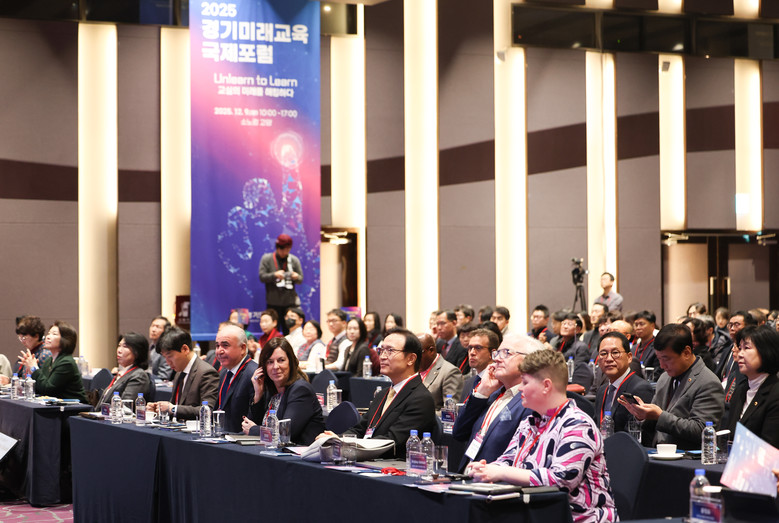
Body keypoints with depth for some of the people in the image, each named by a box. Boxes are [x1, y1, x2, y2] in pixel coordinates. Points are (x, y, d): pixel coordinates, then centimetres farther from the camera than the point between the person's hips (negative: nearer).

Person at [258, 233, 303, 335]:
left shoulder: (294, 260, 10)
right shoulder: (267, 258, 4)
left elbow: (301, 279, 11)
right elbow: (262, 277, -2)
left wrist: (296, 277, -13)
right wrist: (274, 275, -19)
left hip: (290, 301, 2)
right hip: (273, 303, -1)